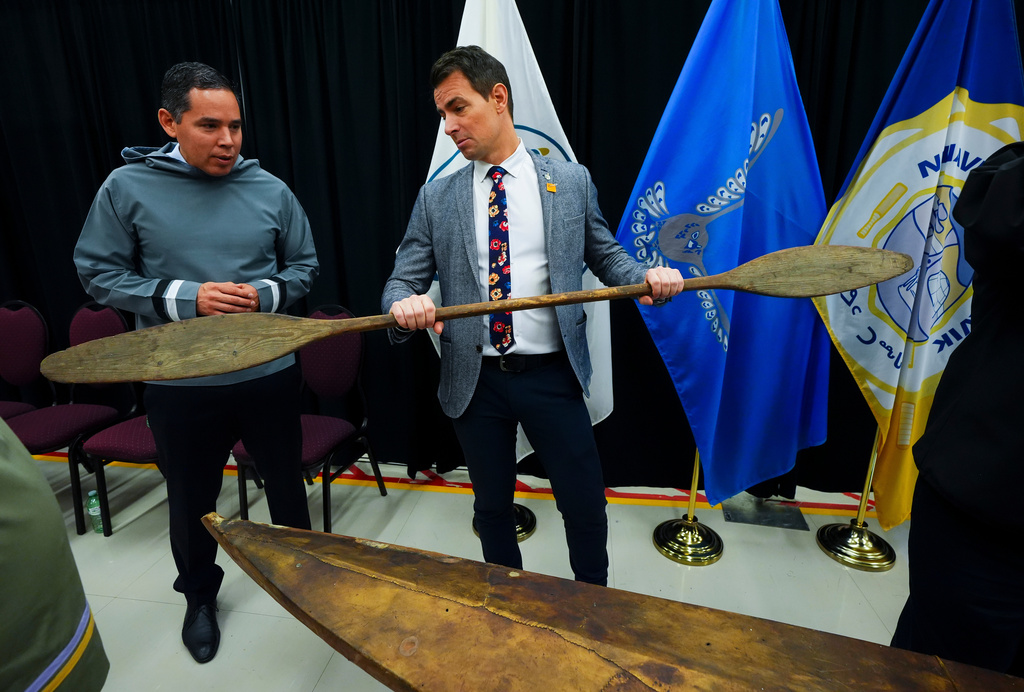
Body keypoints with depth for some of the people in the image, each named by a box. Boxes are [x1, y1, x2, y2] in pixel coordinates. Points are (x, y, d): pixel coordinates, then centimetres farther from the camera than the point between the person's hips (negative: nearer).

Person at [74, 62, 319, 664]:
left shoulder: (270, 190, -2)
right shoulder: (128, 187, -5)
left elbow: (305, 266, 6)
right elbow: (99, 274, -3)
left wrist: (264, 295, -14)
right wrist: (183, 298, -17)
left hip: (269, 373, 1)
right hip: (178, 383, 0)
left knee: (286, 482, 18)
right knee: (192, 499, 18)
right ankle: (200, 594, 46)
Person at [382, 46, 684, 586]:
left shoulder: (571, 182, 3)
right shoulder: (436, 198, 4)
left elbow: (607, 258, 7)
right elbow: (403, 279, 2)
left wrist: (648, 277, -15)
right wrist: (404, 304, -22)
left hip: (552, 375, -1)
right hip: (474, 380, 2)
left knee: (585, 504, 8)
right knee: (492, 507, 17)